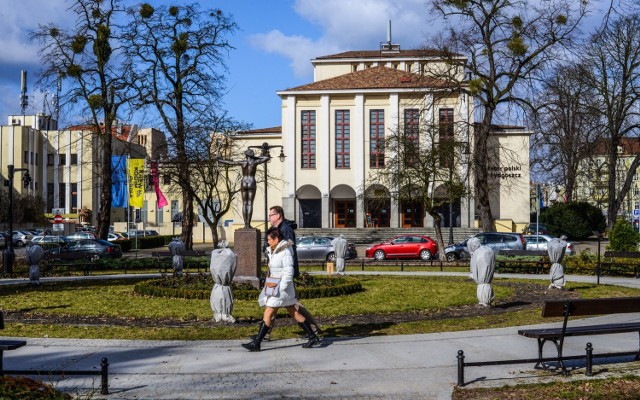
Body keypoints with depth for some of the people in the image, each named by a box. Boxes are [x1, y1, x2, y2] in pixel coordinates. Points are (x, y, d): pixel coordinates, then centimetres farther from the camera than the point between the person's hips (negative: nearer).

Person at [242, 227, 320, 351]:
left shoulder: (285, 252, -17)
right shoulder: (273, 250, 10)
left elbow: (288, 272, -19)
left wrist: (281, 288, -21)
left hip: (282, 288, -10)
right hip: (275, 286, 10)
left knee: (268, 314, -6)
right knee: (294, 313, 12)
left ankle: (256, 343, -1)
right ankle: (313, 337, 17)